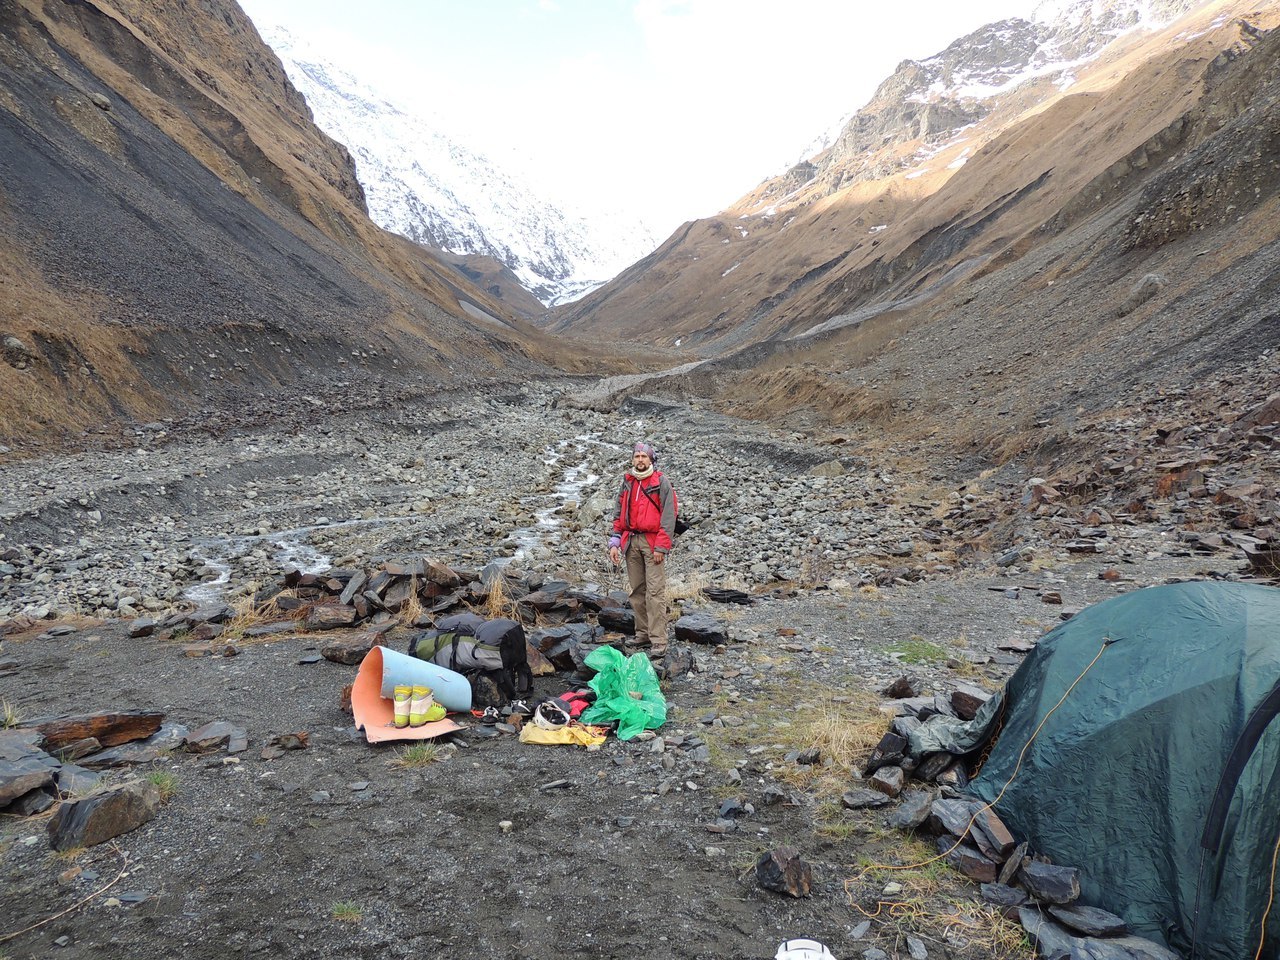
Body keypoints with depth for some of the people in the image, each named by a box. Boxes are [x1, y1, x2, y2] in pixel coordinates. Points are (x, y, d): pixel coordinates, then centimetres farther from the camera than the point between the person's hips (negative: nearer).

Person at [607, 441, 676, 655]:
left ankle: (658, 641, -9)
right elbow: (619, 516, 18)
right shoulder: (627, 483, 14)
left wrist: (661, 547, -13)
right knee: (637, 590, 9)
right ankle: (642, 634, 18)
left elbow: (668, 516, -8)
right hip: (631, 541, 6)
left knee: (655, 591, -9)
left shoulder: (661, 482, -3)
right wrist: (615, 543, 8)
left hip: (652, 541, -6)